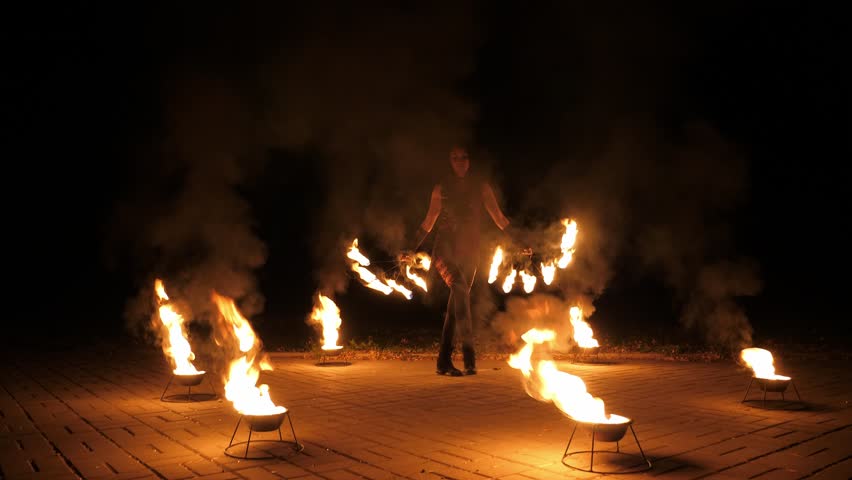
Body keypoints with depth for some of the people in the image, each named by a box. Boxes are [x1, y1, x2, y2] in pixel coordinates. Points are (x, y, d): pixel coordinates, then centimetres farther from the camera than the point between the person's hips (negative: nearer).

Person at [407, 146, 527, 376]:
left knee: (456, 303, 1)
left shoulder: (481, 187, 10)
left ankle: (444, 362, 9)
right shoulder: (441, 188, 10)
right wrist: (411, 249, 12)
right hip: (445, 247, -2)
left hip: (469, 251, 2)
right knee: (460, 289, -27)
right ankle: (469, 356, -30)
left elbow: (498, 217, 9)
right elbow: (428, 222, 15)